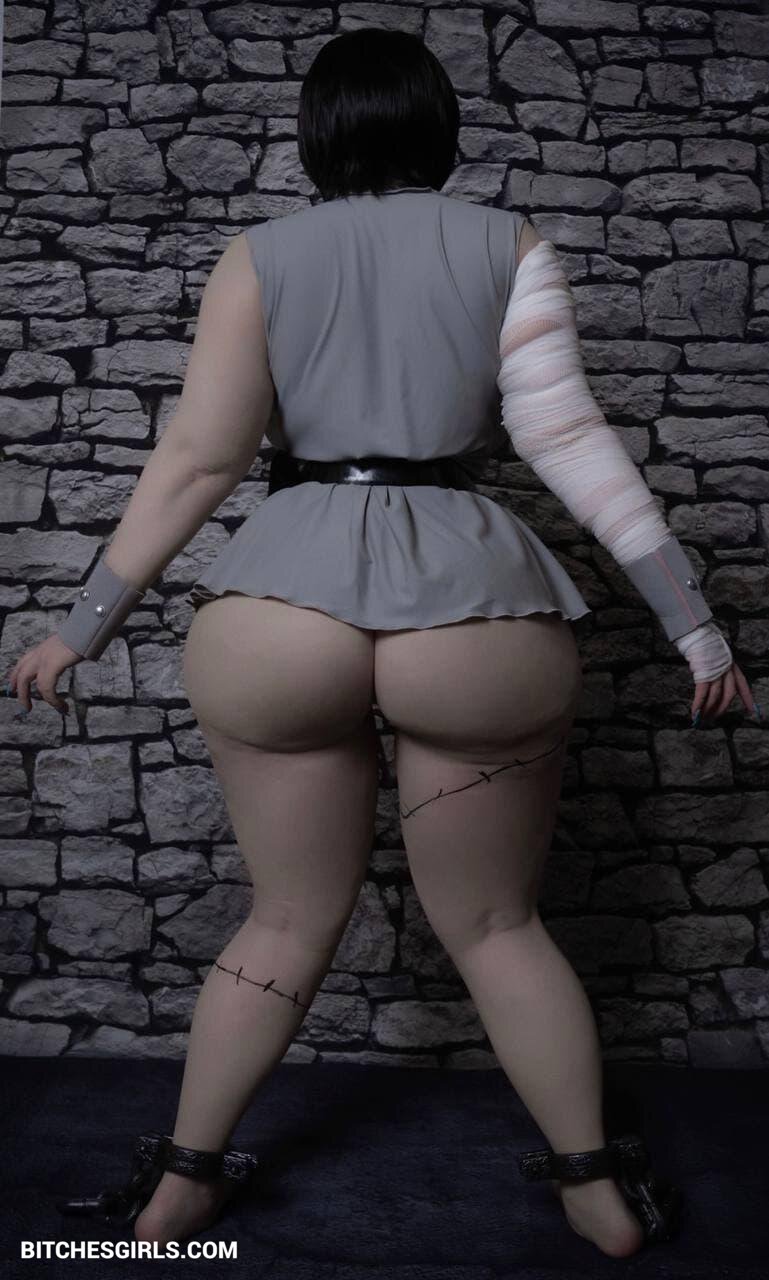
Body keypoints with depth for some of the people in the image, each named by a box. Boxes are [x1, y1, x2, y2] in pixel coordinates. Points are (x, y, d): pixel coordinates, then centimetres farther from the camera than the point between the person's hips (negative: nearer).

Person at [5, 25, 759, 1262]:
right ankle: (601, 1187, 27)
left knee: (289, 918, 19)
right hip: (472, 614, 0)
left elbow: (199, 458, 2)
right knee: (495, 924, 18)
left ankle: (179, 1183, 30)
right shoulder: (508, 244, 8)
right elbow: (563, 433, -4)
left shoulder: (259, 255, 10)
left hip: (278, 614, 1)